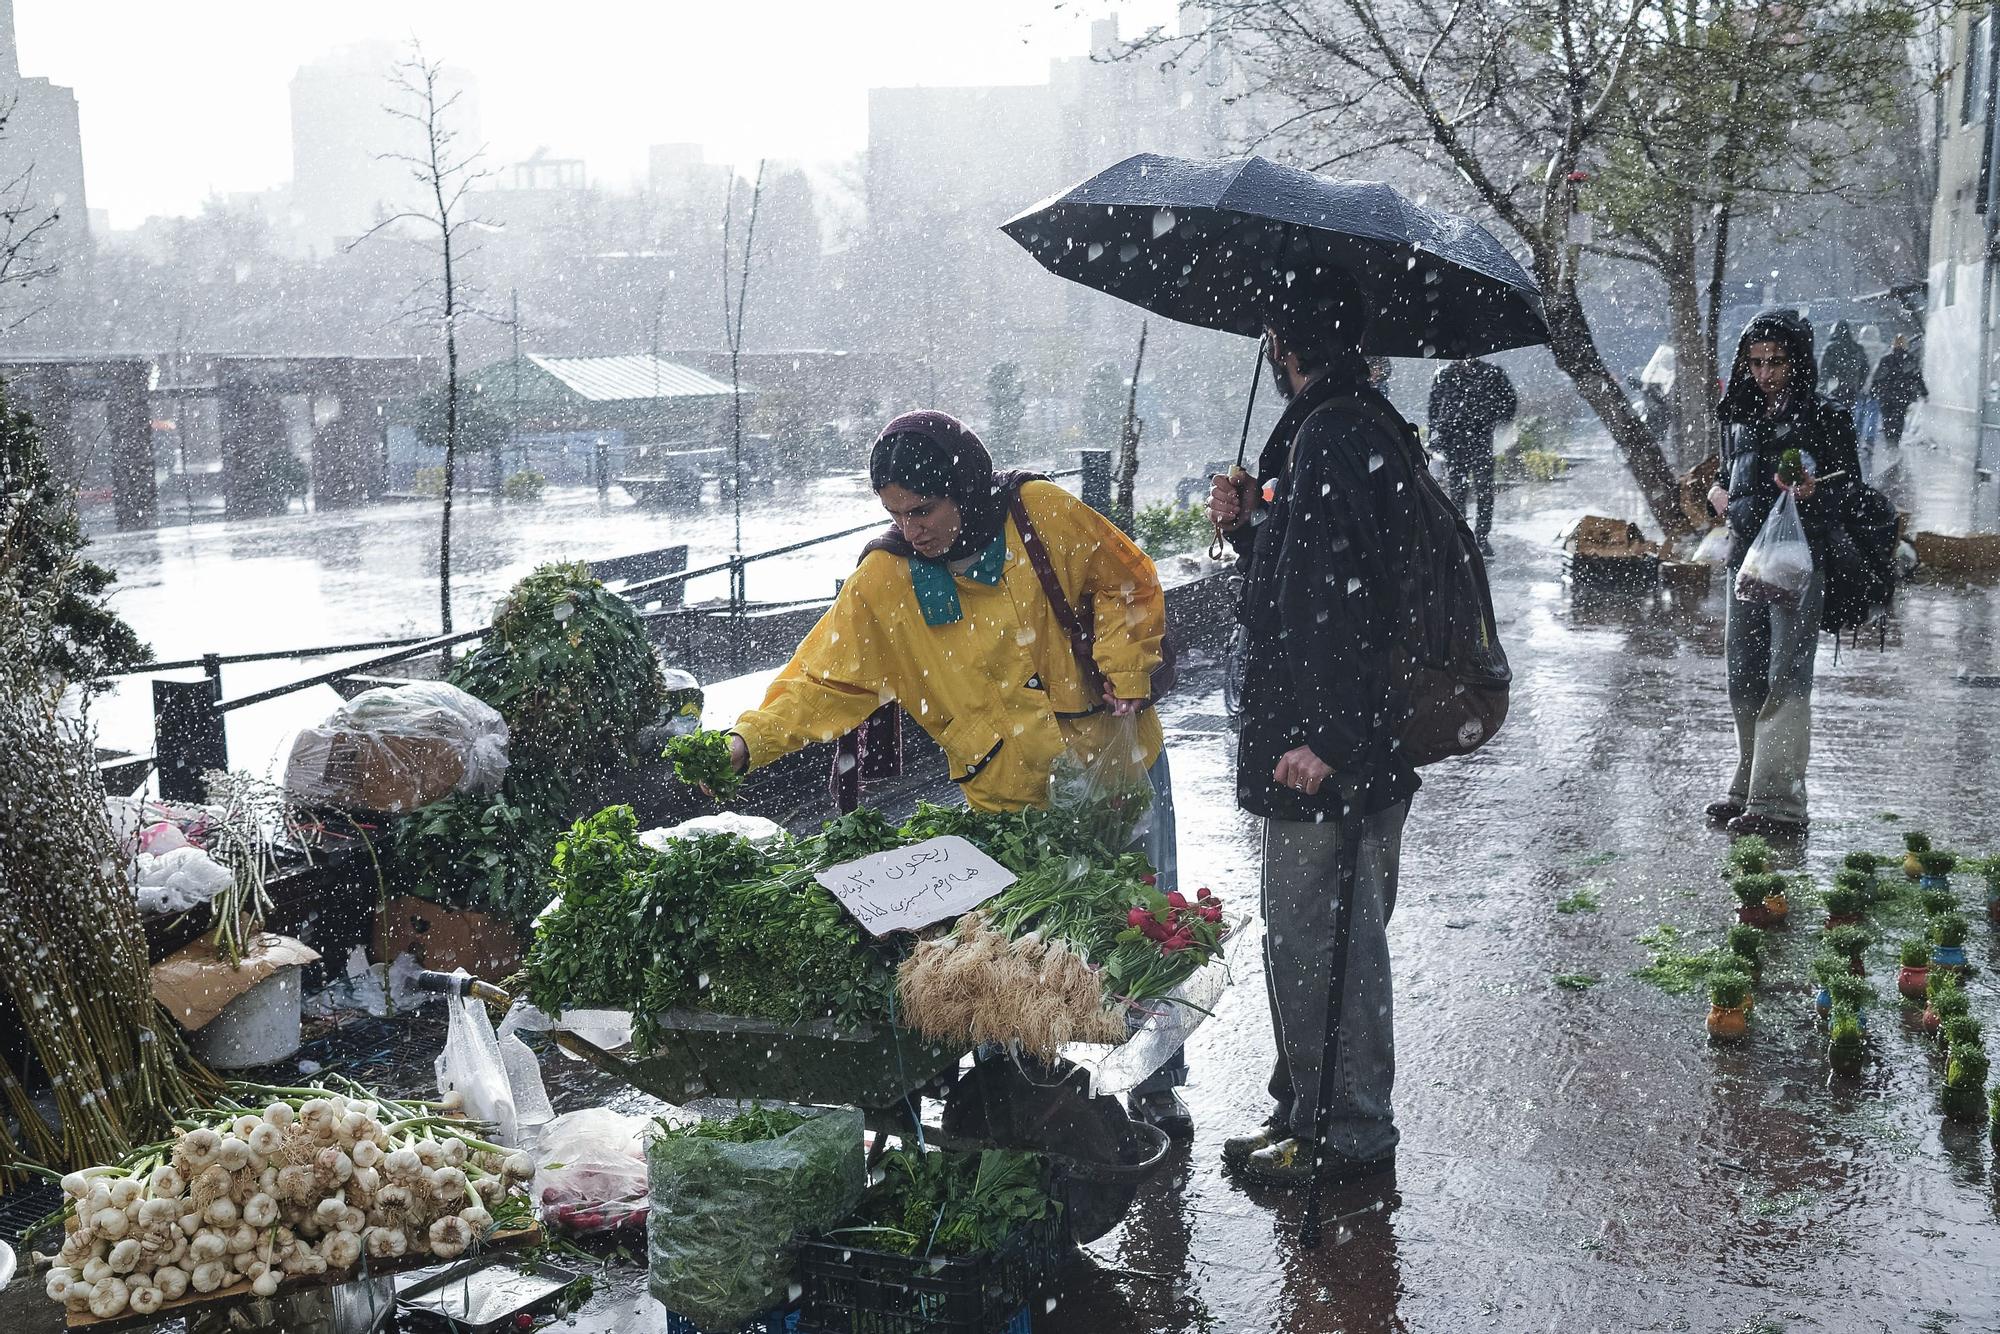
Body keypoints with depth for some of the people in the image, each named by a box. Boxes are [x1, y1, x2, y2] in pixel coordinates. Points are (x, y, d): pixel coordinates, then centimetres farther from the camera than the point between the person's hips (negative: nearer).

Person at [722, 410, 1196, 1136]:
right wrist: (750, 740, -26)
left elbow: (1127, 583, 0)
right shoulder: (886, 581, -10)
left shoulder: (1039, 513, -12)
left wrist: (1124, 675, -10)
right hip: (1012, 797, 0)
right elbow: (826, 678, -12)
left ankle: (1159, 1085, 32)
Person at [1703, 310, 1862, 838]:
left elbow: (1851, 492, -2)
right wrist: (1717, 492, 8)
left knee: (1785, 680, -10)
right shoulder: (1740, 417, 14)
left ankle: (1779, 803, -10)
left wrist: (1812, 492, -22)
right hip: (1745, 557, 6)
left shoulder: (1825, 418, -2)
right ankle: (1747, 790, 19)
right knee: (1743, 679, 9)